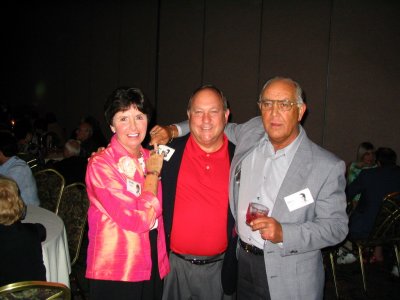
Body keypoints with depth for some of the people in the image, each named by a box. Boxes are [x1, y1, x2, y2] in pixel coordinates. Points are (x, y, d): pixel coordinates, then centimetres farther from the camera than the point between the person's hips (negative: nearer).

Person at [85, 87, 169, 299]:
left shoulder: (150, 158, 4)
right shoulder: (100, 164, -16)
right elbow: (138, 219, -23)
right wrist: (152, 173, -14)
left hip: (153, 267, 6)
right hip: (115, 274, -6)